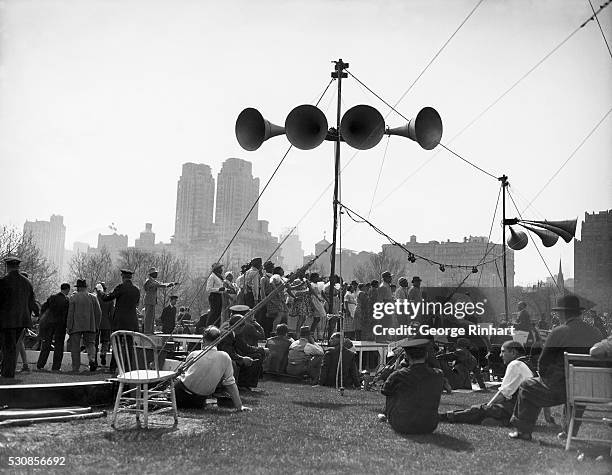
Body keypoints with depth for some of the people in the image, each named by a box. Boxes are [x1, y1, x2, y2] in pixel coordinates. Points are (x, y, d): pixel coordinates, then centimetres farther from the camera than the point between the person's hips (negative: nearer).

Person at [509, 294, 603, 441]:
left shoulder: (558, 333, -15)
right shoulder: (596, 333, 1)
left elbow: (543, 362, -8)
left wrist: (544, 378, 13)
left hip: (560, 388, -5)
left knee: (527, 387, 19)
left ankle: (524, 431, 26)